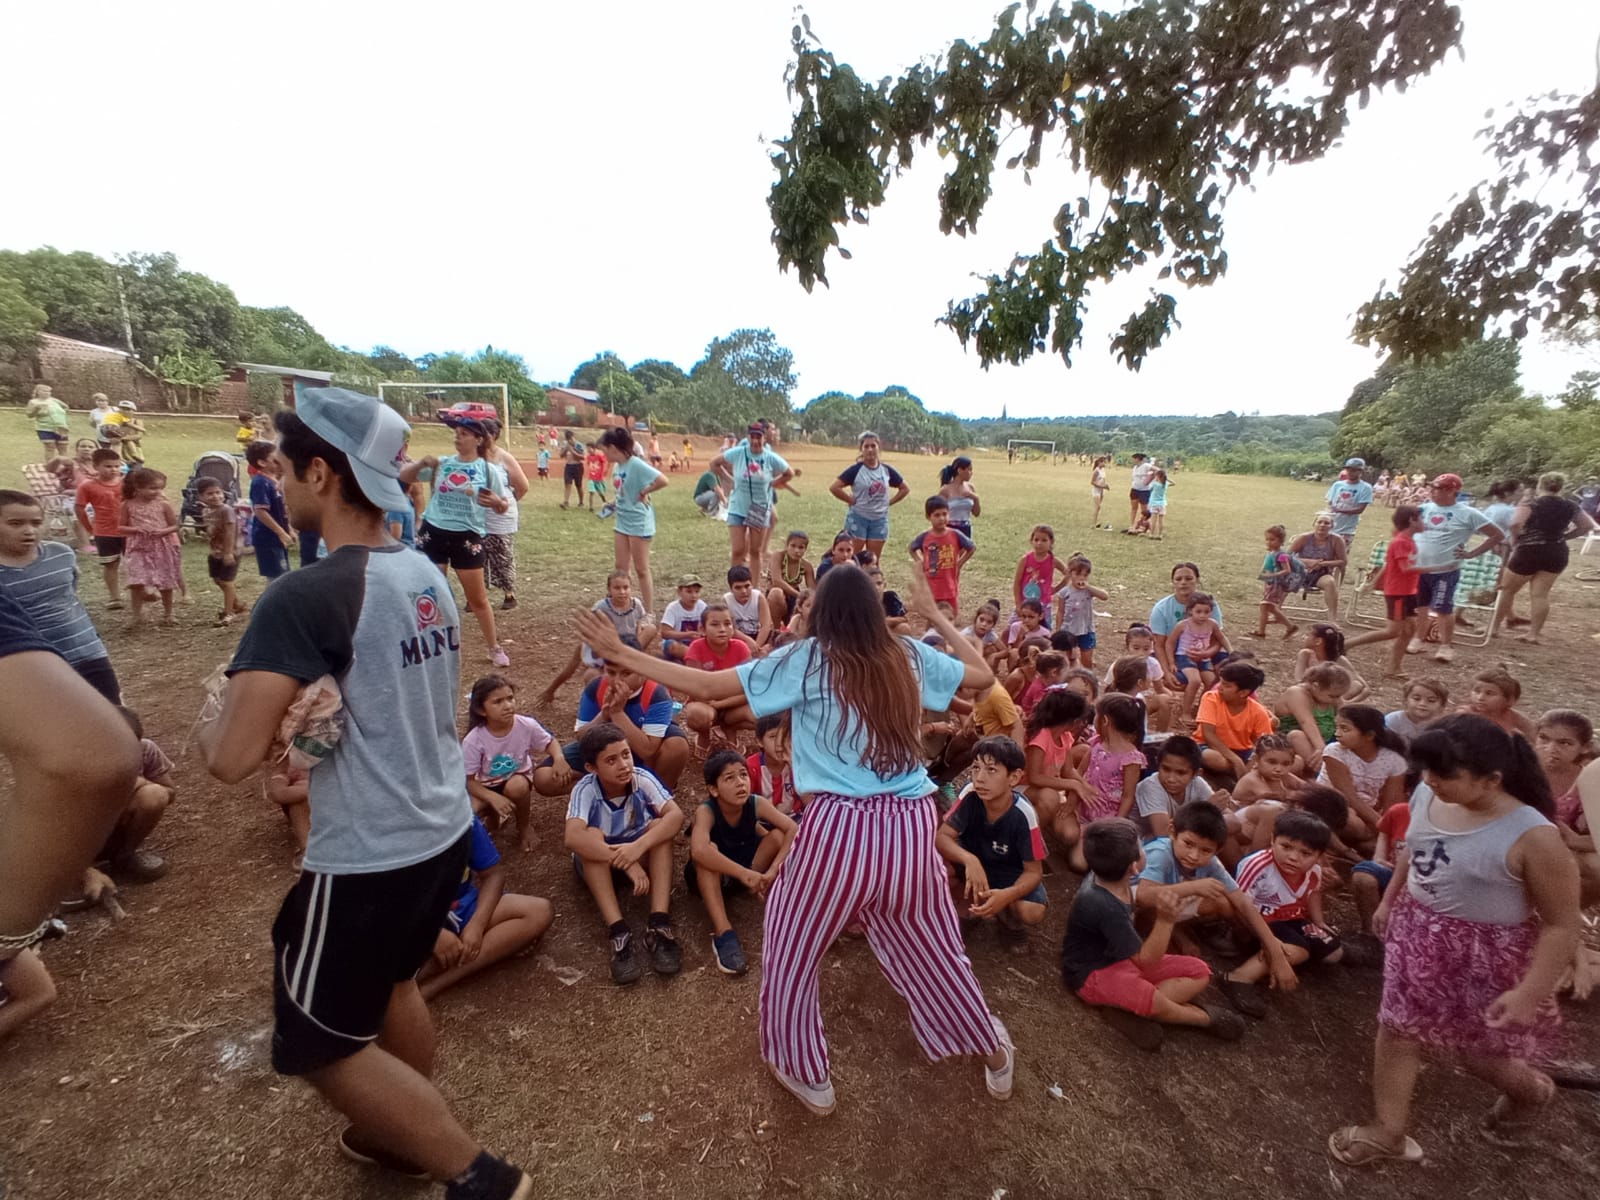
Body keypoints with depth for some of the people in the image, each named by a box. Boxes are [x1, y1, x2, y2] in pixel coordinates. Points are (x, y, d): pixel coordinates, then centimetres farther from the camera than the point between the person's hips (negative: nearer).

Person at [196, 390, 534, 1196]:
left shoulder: (303, 598, -23)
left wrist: (213, 722, -2)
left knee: (321, 1044, 14)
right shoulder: (426, 577, 1)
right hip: (443, 831, 8)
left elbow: (233, 759, -23)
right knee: (393, 984, 29)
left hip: (368, 861, -8)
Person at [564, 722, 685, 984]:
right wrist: (626, 862, -47)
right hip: (598, 865, -1)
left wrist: (638, 847, -47)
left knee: (660, 825, -28)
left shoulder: (642, 778, -22)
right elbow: (573, 838, -43)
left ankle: (659, 925, -33)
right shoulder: (585, 789, -26)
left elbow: (676, 815, -34)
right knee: (592, 836, -33)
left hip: (639, 858, 1)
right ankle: (618, 932, -37)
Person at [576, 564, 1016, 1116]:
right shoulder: (909, 656, 3)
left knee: (793, 953, 23)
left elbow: (707, 686, -8)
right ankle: (995, 1056, 49)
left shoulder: (805, 660, -7)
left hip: (840, 827, -4)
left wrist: (619, 652, 0)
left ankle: (809, 1078, 41)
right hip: (911, 826, 4)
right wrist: (936, 617, 25)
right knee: (933, 948, 27)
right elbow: (984, 674, 18)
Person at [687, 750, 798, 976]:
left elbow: (793, 831, -27)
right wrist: (743, 874, -49)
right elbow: (698, 850, -48)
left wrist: (773, 870, -39)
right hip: (712, 876, -3)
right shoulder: (706, 811, -29)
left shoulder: (756, 803, -19)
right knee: (708, 849, -36)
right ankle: (723, 933, -38)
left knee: (778, 835, -21)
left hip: (749, 869, 3)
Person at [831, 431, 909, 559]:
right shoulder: (856, 469, -8)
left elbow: (905, 488, 15)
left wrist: (889, 502, 5)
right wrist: (851, 500, -10)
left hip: (880, 520, 4)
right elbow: (834, 487, -13)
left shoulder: (887, 470, 4)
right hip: (858, 518, -4)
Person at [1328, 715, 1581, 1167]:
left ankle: (1529, 1090, 54)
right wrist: (1389, 901, 17)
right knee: (1397, 1028, 12)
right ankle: (1388, 1129, 30)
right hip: (1416, 932, 5)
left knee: (1472, 1047, 18)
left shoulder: (1532, 837, -28)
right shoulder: (1426, 796, -13)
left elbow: (1562, 925, -18)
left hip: (1483, 953, -4)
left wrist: (1530, 992, -20)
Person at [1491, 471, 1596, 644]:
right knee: (1541, 594, 7)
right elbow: (1588, 525, 14)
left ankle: (1494, 628, 13)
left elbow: (1515, 523, -26)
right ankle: (1534, 634, 7)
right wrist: (1562, 537, 12)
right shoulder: (1569, 506, 8)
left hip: (1530, 551, -5)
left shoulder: (1531, 504, -10)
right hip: (1557, 553, 5)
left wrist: (1517, 540, -10)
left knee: (1508, 590, 8)